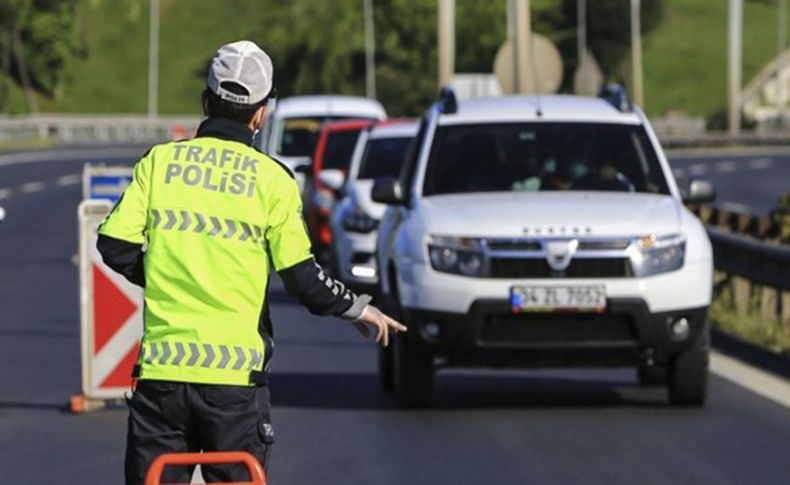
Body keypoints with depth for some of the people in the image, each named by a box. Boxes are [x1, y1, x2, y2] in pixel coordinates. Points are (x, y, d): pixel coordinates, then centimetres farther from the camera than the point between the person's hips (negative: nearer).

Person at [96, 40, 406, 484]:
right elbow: (302, 277, -3)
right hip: (234, 373, -1)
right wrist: (359, 309, 14)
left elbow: (115, 246, 0)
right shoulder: (271, 179, -1)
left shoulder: (158, 161, 4)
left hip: (162, 368, 1)